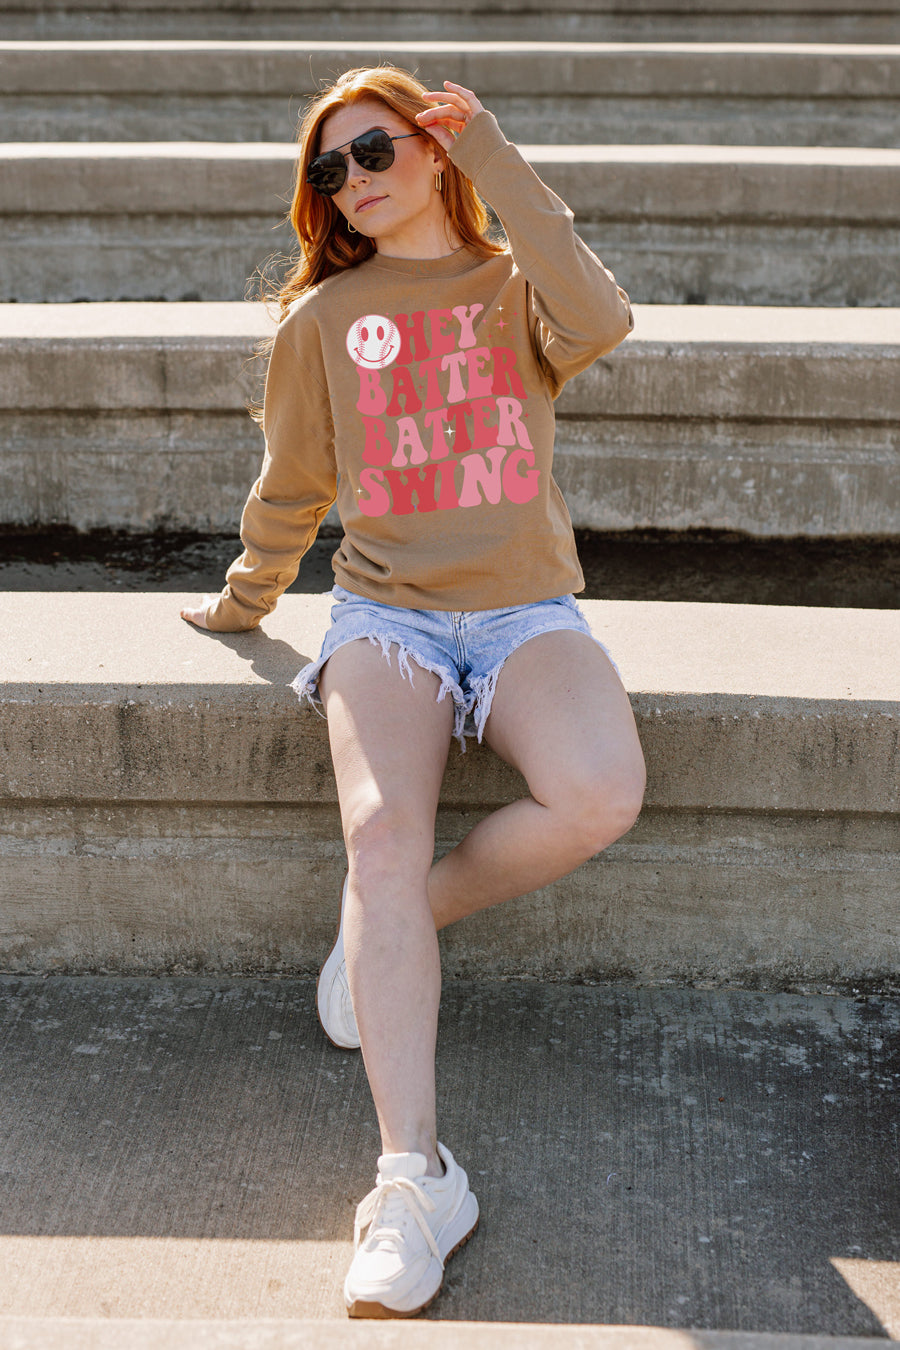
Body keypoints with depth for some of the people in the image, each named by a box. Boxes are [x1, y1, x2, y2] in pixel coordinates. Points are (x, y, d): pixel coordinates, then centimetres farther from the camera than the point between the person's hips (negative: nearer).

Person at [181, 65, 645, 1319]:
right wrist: (245, 601, 30)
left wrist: (494, 161, -11)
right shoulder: (321, 319, 12)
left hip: (526, 610, 0)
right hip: (385, 609, 0)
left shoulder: (517, 287, 10)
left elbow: (599, 319, -15)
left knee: (600, 794, -32)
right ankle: (413, 1179, -30)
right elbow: (290, 491, 23)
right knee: (382, 830, -30)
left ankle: (397, 924, -5)